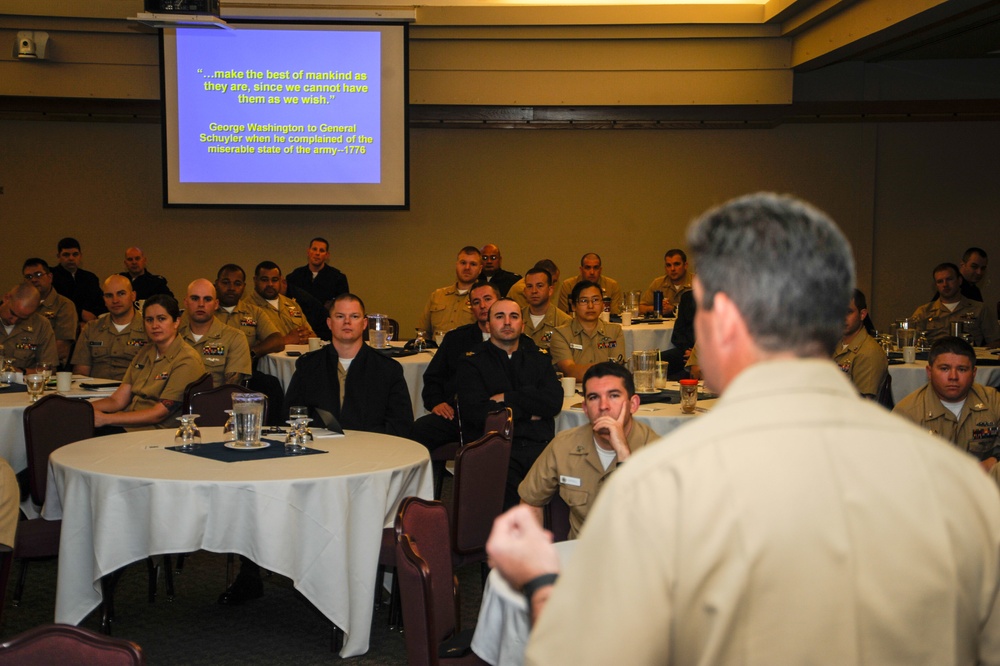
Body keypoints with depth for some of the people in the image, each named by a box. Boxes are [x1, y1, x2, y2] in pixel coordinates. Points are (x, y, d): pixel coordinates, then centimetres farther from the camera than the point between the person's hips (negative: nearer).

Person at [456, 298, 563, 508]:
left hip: (539, 445, 3)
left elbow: (554, 402, 5)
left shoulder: (538, 358, 21)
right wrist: (528, 412, 2)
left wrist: (506, 398, 1)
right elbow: (477, 414, -5)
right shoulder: (473, 363, 11)